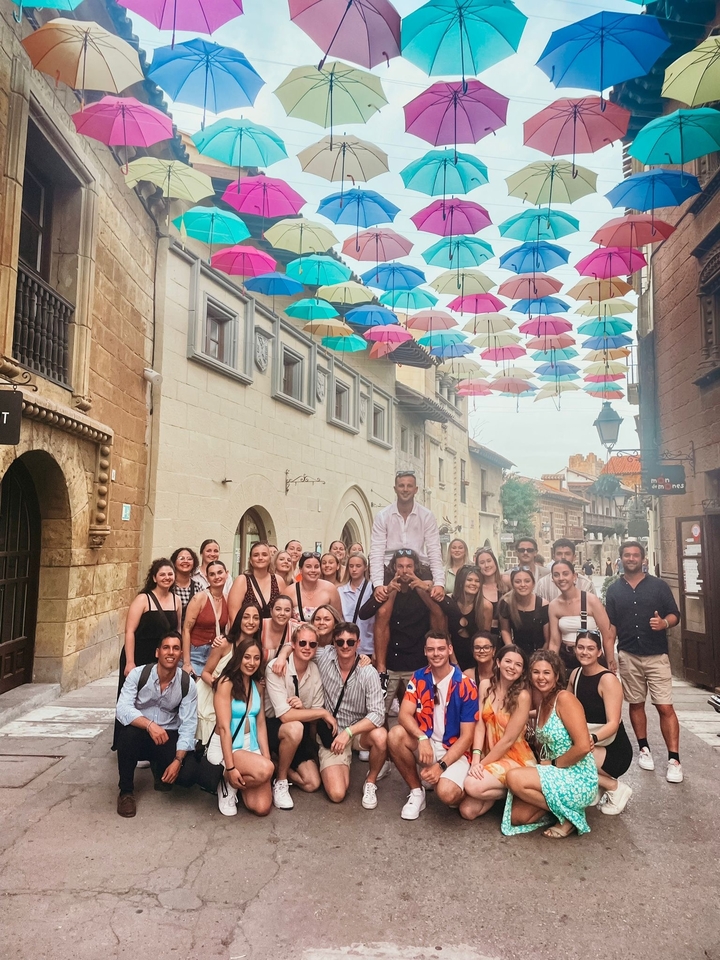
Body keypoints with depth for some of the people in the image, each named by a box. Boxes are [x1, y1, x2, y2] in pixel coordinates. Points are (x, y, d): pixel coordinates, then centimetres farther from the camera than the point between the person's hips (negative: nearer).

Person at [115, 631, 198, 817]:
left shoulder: (187, 684, -11)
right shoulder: (138, 674, -13)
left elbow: (188, 725, -14)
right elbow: (122, 709, -24)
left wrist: (178, 760, -27)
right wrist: (150, 725, -40)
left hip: (168, 736, 1)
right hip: (139, 732, -1)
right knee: (128, 732, -35)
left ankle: (159, 767, 17)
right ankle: (126, 791, -11)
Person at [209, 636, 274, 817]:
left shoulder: (257, 685, 8)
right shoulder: (226, 683, -13)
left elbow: (261, 724, 7)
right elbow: (224, 727, -18)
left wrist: (267, 757, -5)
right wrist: (230, 767, -22)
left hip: (251, 746, 6)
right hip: (224, 747, -5)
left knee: (262, 807, -11)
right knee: (266, 769, -31)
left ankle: (238, 782, 16)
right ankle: (228, 783, -4)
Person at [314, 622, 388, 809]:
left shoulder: (368, 673, -17)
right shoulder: (324, 657, -13)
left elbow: (377, 714, -23)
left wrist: (348, 732, -31)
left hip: (359, 730, 0)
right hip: (331, 734, 0)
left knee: (380, 736, -35)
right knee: (337, 794, -18)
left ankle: (371, 782, -4)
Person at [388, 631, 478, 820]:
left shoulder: (465, 686, -13)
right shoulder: (418, 678, -3)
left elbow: (466, 736, -12)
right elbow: (404, 715, -13)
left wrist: (441, 765, -21)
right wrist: (422, 738, -32)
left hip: (454, 751, -3)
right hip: (425, 746, 4)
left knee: (446, 793, -32)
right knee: (395, 735, -26)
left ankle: (460, 792, 8)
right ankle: (417, 791, -5)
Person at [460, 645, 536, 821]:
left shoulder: (522, 696, -18)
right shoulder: (486, 686, -2)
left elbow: (508, 740, -17)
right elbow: (480, 724, -6)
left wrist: (482, 764, -13)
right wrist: (476, 759, -18)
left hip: (515, 758, -5)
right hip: (490, 755, 5)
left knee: (472, 786, -28)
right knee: (467, 811, -8)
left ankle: (510, 790, 1)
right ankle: (497, 787, 18)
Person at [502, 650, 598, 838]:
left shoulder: (564, 698, -16)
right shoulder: (542, 703, 10)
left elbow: (583, 746, -22)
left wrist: (553, 764, -12)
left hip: (578, 779, -8)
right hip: (556, 776, 8)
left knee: (514, 778, -22)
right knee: (517, 816, -4)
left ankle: (569, 814, -6)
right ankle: (562, 806, 13)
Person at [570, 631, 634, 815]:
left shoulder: (608, 679, -19)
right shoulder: (575, 674, 2)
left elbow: (613, 723, -26)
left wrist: (593, 738, -45)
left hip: (614, 751, -7)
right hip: (591, 748, 7)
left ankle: (615, 787, -5)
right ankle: (601, 783, 6)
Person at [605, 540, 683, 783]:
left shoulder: (659, 585, 0)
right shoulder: (614, 590, 5)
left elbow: (675, 615, 1)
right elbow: (611, 625, 6)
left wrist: (664, 623, -21)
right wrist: (609, 655, -2)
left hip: (657, 656, -2)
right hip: (628, 656, 2)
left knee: (665, 707, -5)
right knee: (636, 704, 11)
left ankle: (674, 759, 1)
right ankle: (644, 749, 26)